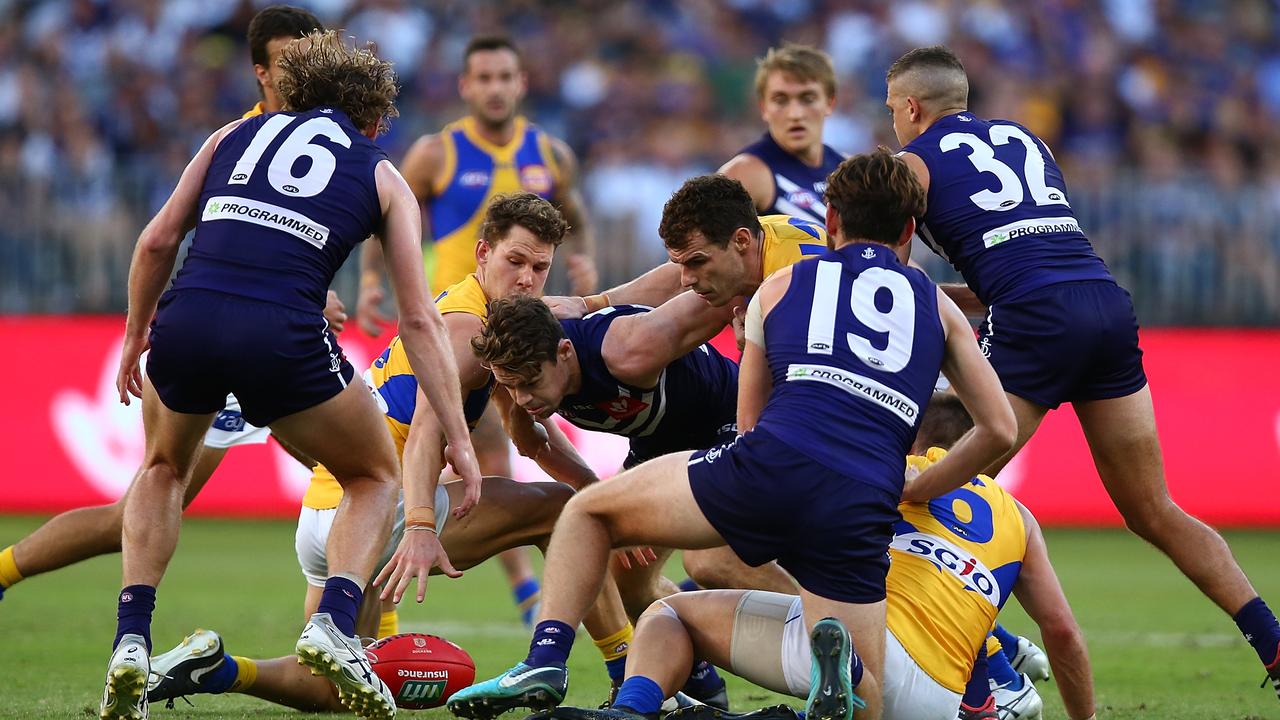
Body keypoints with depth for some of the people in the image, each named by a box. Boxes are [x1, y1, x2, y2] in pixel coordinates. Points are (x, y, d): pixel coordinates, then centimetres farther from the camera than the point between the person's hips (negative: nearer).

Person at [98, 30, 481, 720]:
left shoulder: (236, 134, 25)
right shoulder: (383, 178, 20)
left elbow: (156, 241, 17)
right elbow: (419, 319, 13)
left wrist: (135, 337, 30)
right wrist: (458, 438, 12)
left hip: (185, 322, 2)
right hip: (282, 335, -2)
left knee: (162, 468, 33)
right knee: (374, 478, 23)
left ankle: (131, 643, 15)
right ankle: (334, 624, -3)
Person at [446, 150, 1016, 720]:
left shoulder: (779, 286, 25)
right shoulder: (938, 308, 25)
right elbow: (999, 429, 21)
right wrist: (916, 489, 34)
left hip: (771, 463, 0)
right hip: (861, 515, 1)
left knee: (587, 511, 22)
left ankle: (546, 659, 1)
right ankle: (837, 660, -26)